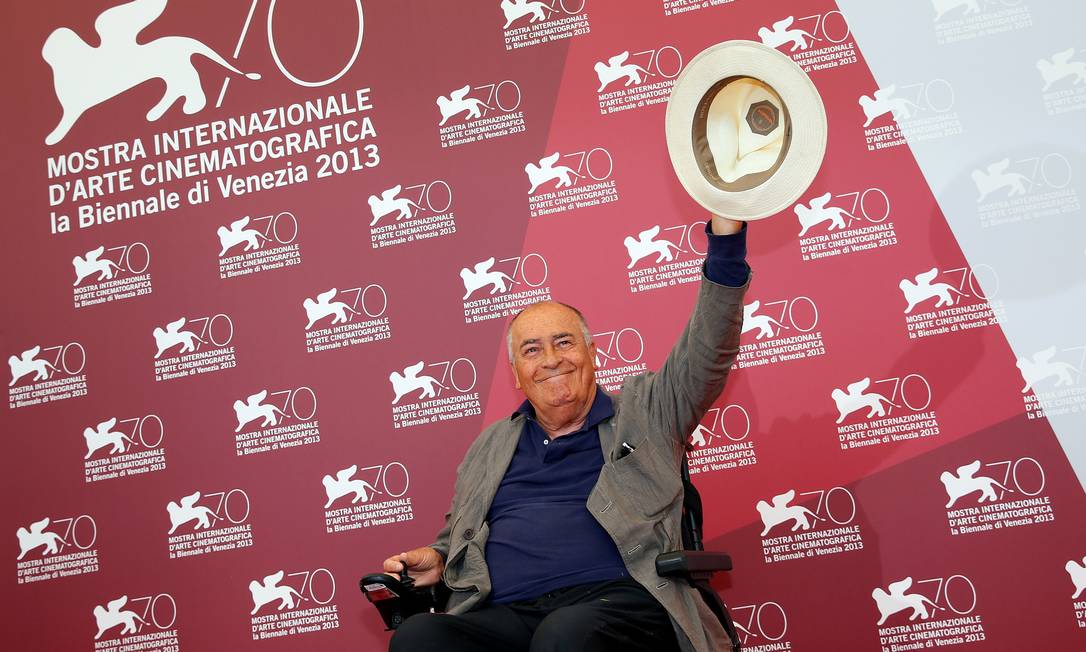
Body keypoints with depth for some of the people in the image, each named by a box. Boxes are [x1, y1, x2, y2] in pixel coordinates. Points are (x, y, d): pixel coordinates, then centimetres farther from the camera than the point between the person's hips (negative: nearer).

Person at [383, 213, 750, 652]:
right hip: (504, 617, 3)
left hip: (620, 605, -2)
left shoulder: (642, 412, 18)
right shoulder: (491, 446, 27)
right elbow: (456, 539, 34)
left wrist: (726, 232, -2)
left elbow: (708, 351, 7)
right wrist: (435, 560, 9)